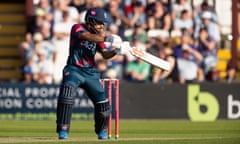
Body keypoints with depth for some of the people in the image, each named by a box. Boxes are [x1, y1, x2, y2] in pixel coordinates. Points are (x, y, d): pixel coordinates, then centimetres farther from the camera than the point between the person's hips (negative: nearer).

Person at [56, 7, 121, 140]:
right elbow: (87, 37, -29)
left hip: (91, 72, 6)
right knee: (66, 94, -29)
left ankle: (102, 131, 30)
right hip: (74, 70, -6)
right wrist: (105, 38, -38)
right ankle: (63, 131, -25)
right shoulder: (77, 28, -8)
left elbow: (105, 54, 6)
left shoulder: (98, 35, 9)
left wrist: (115, 51, -15)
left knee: (102, 102, 4)